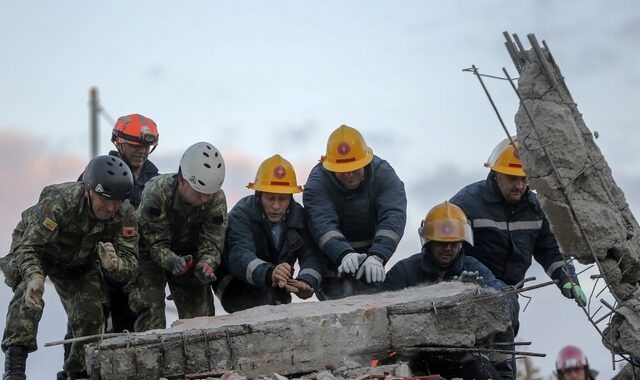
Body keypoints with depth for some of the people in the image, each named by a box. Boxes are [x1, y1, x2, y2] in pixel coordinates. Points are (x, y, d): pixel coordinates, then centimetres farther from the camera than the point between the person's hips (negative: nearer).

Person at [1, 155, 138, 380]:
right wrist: (35, 275, -63)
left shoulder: (125, 215, -29)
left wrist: (113, 264, -52)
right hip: (33, 245, -4)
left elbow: (130, 267, -28)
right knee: (28, 295, -31)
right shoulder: (58, 202, -41)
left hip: (79, 262, 4)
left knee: (91, 314, -9)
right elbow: (28, 247, -42)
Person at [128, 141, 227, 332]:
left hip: (188, 254, 3)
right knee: (150, 308, -20)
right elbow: (156, 243, -28)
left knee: (200, 310, -1)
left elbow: (211, 244, -21)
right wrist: (173, 262, -49)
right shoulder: (156, 192, -32)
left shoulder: (217, 200, -22)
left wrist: (206, 265, -43)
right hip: (150, 253, -3)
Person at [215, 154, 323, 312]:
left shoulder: (298, 215, -5)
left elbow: (311, 254, -18)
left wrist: (307, 281, -43)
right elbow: (240, 256, -38)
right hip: (236, 286, -6)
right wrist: (269, 274, -60)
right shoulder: (240, 215, -20)